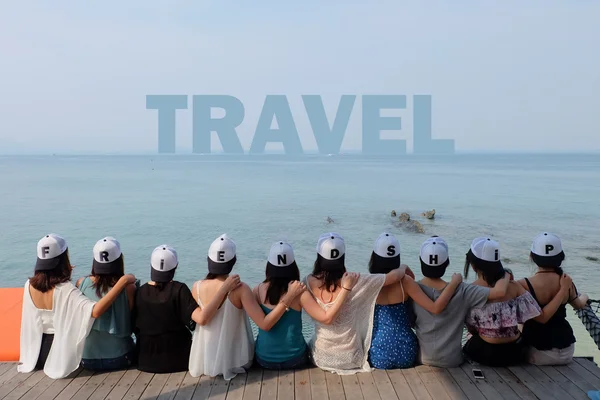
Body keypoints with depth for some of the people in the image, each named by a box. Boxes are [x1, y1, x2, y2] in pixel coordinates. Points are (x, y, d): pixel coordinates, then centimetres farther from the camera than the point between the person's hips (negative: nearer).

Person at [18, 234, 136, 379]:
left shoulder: (29, 285, -9)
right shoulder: (66, 290, -29)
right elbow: (96, 311, -44)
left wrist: (60, 275, 19)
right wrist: (123, 281, -41)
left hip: (38, 353, 7)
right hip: (62, 353, -7)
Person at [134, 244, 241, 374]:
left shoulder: (140, 292, -9)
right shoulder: (179, 290, -20)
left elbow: (135, 328, -1)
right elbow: (202, 318, -32)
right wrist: (224, 288, -30)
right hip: (176, 357, -3)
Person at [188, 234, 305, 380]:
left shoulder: (197, 287, -15)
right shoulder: (240, 289, -25)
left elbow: (201, 319, 3)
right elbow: (265, 324, -30)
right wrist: (289, 296, -30)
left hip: (204, 360, 3)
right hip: (233, 360, -3)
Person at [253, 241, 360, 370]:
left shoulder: (258, 290, -12)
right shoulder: (299, 293, -19)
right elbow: (327, 318, -23)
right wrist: (346, 288, -22)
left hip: (264, 359, 2)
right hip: (294, 359, -2)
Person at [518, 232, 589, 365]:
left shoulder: (524, 285, -20)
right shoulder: (566, 281, -6)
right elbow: (578, 305, 17)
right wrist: (584, 298, 41)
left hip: (538, 353, -4)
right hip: (566, 352, 4)